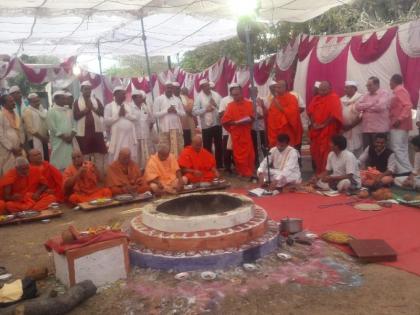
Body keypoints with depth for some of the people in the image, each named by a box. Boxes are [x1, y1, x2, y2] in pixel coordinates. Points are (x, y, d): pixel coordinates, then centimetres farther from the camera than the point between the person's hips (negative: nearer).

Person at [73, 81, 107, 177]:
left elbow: (102, 112, -1)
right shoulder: (77, 102, 4)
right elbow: (75, 116, -7)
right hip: (83, 132, -2)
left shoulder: (96, 100, 10)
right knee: (85, 156, 3)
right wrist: (86, 109, -13)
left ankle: (101, 176, 10)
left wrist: (93, 107, -12)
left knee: (99, 156, 3)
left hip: (97, 131, 2)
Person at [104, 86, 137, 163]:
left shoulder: (129, 106, 15)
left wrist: (126, 114, -8)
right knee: (116, 158, -4)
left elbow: (134, 118, 6)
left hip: (129, 136, 4)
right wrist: (118, 115, -10)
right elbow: (106, 121, -8)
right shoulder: (109, 106, 2)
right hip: (117, 136, -4)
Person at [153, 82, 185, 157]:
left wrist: (176, 111, -9)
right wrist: (167, 111, -14)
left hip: (176, 127, 3)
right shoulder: (159, 99, 1)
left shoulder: (177, 99, 10)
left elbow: (183, 113, 9)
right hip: (164, 128, -3)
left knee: (178, 148, 5)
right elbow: (155, 114, -6)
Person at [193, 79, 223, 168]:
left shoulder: (216, 95, 5)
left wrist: (216, 105, -13)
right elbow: (195, 112, -11)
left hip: (217, 124, 3)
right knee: (207, 147, 5)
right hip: (206, 126, -3)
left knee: (219, 146, 11)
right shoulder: (199, 97, -3)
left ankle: (219, 166, 23)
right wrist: (205, 109, -19)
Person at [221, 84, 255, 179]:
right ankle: (243, 173, 14)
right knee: (239, 154, 4)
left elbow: (253, 117, 7)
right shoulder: (230, 106, -2)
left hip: (247, 133, 1)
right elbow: (224, 121, -5)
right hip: (236, 134, -1)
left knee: (250, 153, 5)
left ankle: (250, 173, 17)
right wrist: (235, 123, -16)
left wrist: (249, 120, -13)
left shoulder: (249, 104, 2)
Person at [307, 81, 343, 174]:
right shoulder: (316, 98, 13)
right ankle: (318, 172, 23)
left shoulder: (334, 98, -7)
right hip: (316, 130, 7)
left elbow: (334, 114, -16)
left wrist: (323, 125, -17)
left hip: (328, 131, -7)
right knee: (315, 152, 11)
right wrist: (313, 123, -6)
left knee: (326, 153, -4)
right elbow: (310, 111, 10)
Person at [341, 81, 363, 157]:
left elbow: (362, 115, -13)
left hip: (356, 130, -5)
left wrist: (351, 125, -17)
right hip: (344, 130, 5)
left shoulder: (360, 98, -6)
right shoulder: (342, 100, 12)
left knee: (356, 151, -3)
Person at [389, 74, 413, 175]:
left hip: (399, 125, -10)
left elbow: (408, 105, -21)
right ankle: (406, 170, 14)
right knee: (402, 149, 11)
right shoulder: (399, 91, 19)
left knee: (397, 149, -12)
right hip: (400, 125, 10)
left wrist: (399, 119, -24)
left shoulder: (399, 91, -10)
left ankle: (405, 171, -13)